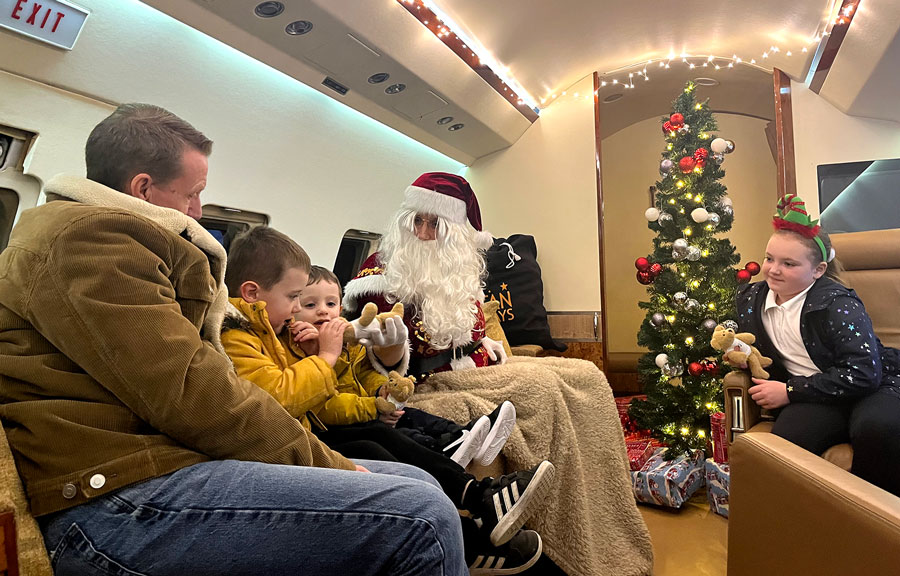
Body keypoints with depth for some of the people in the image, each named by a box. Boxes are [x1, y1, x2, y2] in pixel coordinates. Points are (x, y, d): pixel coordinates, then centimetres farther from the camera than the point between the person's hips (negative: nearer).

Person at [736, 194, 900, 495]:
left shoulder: (838, 305, -14)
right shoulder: (751, 299, 3)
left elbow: (863, 374, -21)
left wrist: (791, 391, -19)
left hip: (870, 388, -3)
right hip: (812, 399, 3)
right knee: (785, 443, -30)